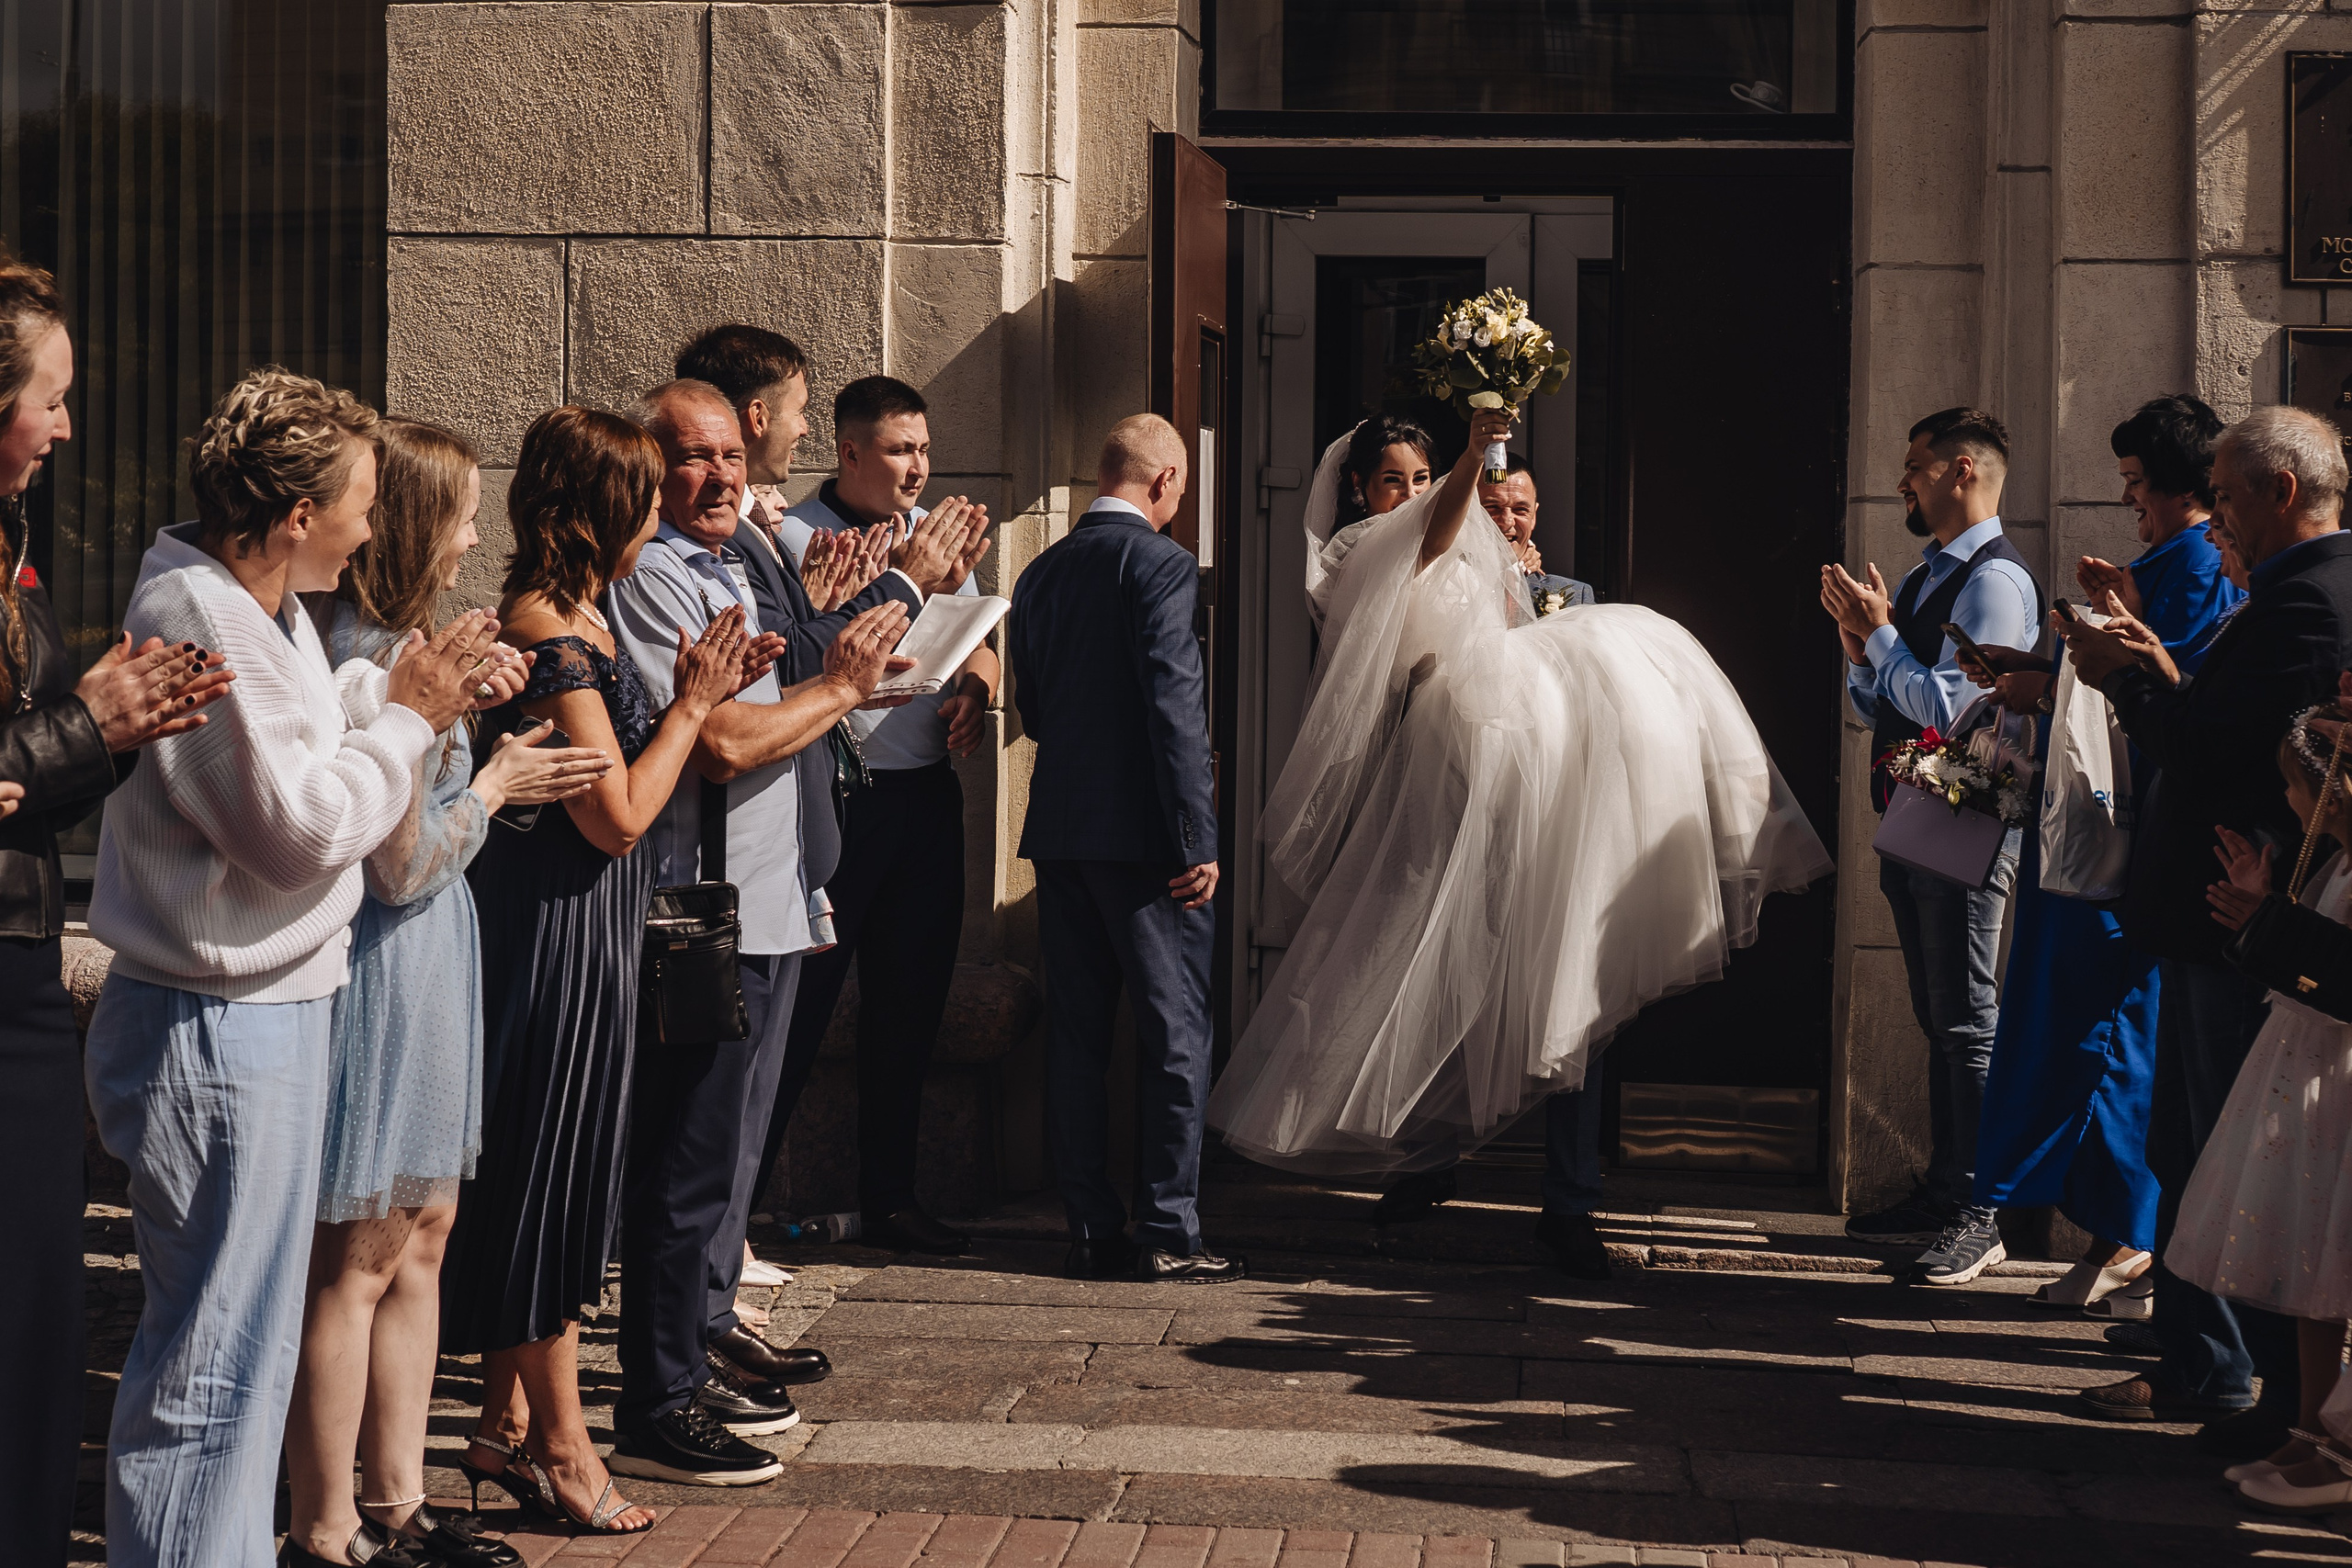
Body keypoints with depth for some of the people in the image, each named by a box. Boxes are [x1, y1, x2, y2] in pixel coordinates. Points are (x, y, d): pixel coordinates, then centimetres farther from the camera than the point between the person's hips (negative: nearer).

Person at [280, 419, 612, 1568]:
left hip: (426, 966, 10)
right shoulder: (367, 667, -21)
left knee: (417, 1240, 15)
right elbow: (402, 866, -20)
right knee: (359, 1262, -2)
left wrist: (500, 774, 8)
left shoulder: (391, 651, 10)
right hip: (385, 970, -10)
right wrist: (493, 785, -7)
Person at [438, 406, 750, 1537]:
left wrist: (694, 697, 4)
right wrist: (693, 702, -9)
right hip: (557, 928, -10)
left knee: (539, 1176, 15)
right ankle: (557, 1443, 9)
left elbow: (611, 777, 13)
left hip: (580, 929, 10)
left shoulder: (572, 619, 12)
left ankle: (508, 1425, 24)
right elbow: (617, 814, -19)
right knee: (548, 1167, 0)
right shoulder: (550, 632, -19)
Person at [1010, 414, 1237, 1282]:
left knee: (1075, 1031, 9)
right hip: (1143, 829, -7)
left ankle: (1092, 1230, 11)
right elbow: (1175, 705, -16)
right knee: (1174, 1032, 0)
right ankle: (1168, 1232, -1)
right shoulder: (1160, 563, -10)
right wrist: (1198, 839, -15)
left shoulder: (1041, 573, 10)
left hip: (1058, 827, 7)